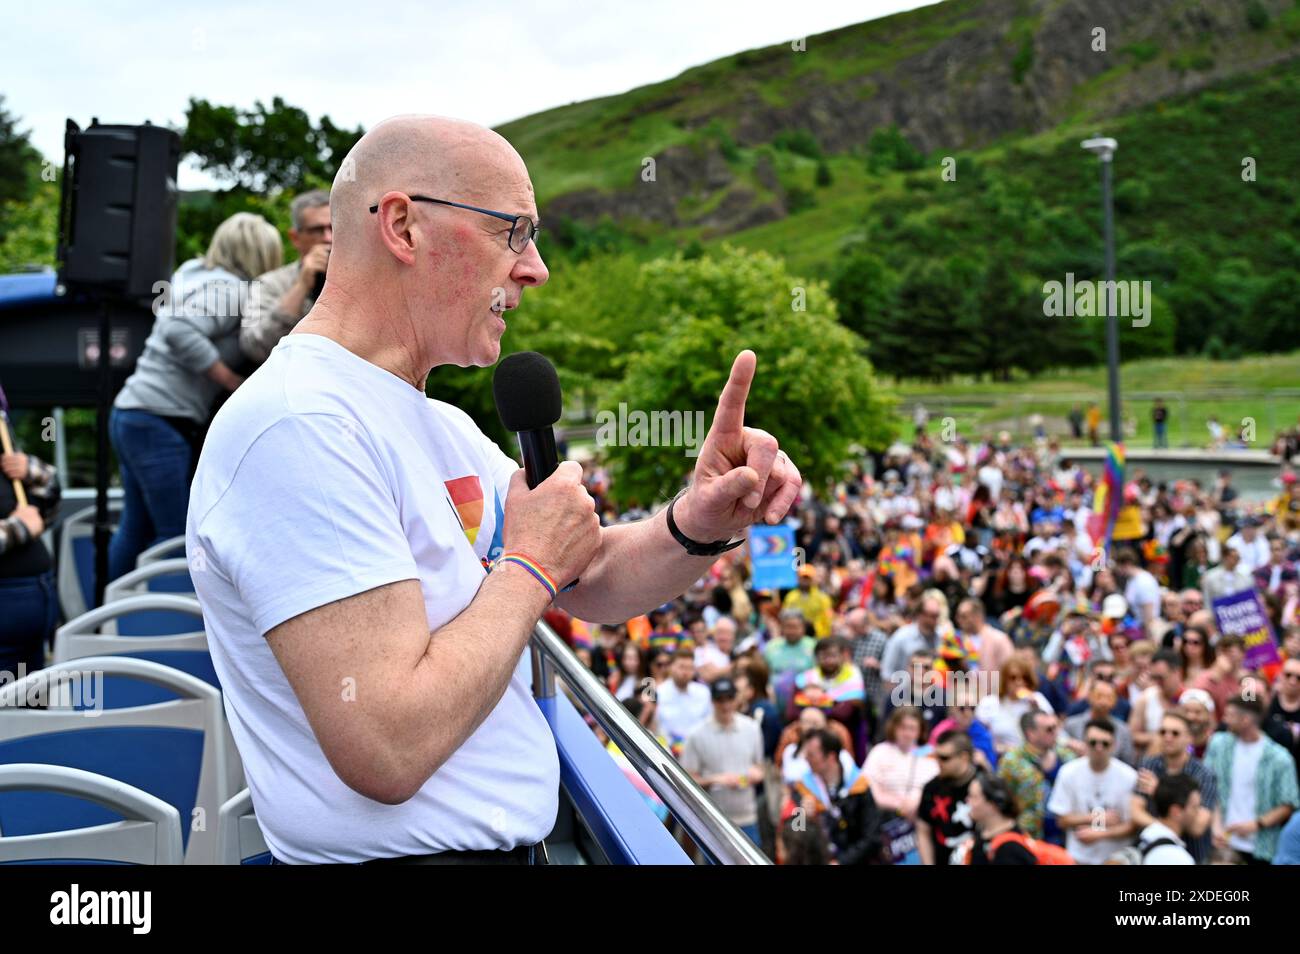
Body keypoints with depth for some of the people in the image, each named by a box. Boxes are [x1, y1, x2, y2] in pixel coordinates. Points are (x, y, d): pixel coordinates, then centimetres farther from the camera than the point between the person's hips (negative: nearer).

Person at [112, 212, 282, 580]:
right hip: (161, 421, -9)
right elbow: (179, 332, -26)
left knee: (136, 529, 15)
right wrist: (235, 382, -18)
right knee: (178, 536, -5)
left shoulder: (196, 273, 16)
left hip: (133, 413, 9)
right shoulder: (230, 289, -12)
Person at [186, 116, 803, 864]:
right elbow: (388, 750, -29)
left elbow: (591, 581, 8)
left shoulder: (442, 428, 10)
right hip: (401, 850, -10)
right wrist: (532, 568, -16)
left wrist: (695, 528, -12)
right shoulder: (301, 426, -23)